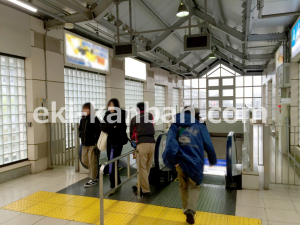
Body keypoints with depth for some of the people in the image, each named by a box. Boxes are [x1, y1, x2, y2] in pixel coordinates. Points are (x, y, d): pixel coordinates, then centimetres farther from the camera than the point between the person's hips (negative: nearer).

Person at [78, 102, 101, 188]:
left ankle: (93, 179, 11)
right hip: (84, 144, 8)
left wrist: (96, 142, -17)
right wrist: (81, 135, 7)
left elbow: (99, 131, -14)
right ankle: (93, 171, 37)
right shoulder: (82, 119, 10)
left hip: (92, 144, -7)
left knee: (92, 161, -1)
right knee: (84, 160, 14)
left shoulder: (94, 119, -11)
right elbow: (80, 128, 24)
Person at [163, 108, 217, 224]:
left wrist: (173, 160, -17)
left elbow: (170, 142, -11)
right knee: (194, 186, 17)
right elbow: (209, 146, 3)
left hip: (180, 162, 2)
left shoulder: (175, 126, 7)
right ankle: (191, 210, -2)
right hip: (195, 162, -2)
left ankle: (186, 209, 34)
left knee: (183, 186, 24)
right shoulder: (200, 127, 4)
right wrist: (213, 160, 17)